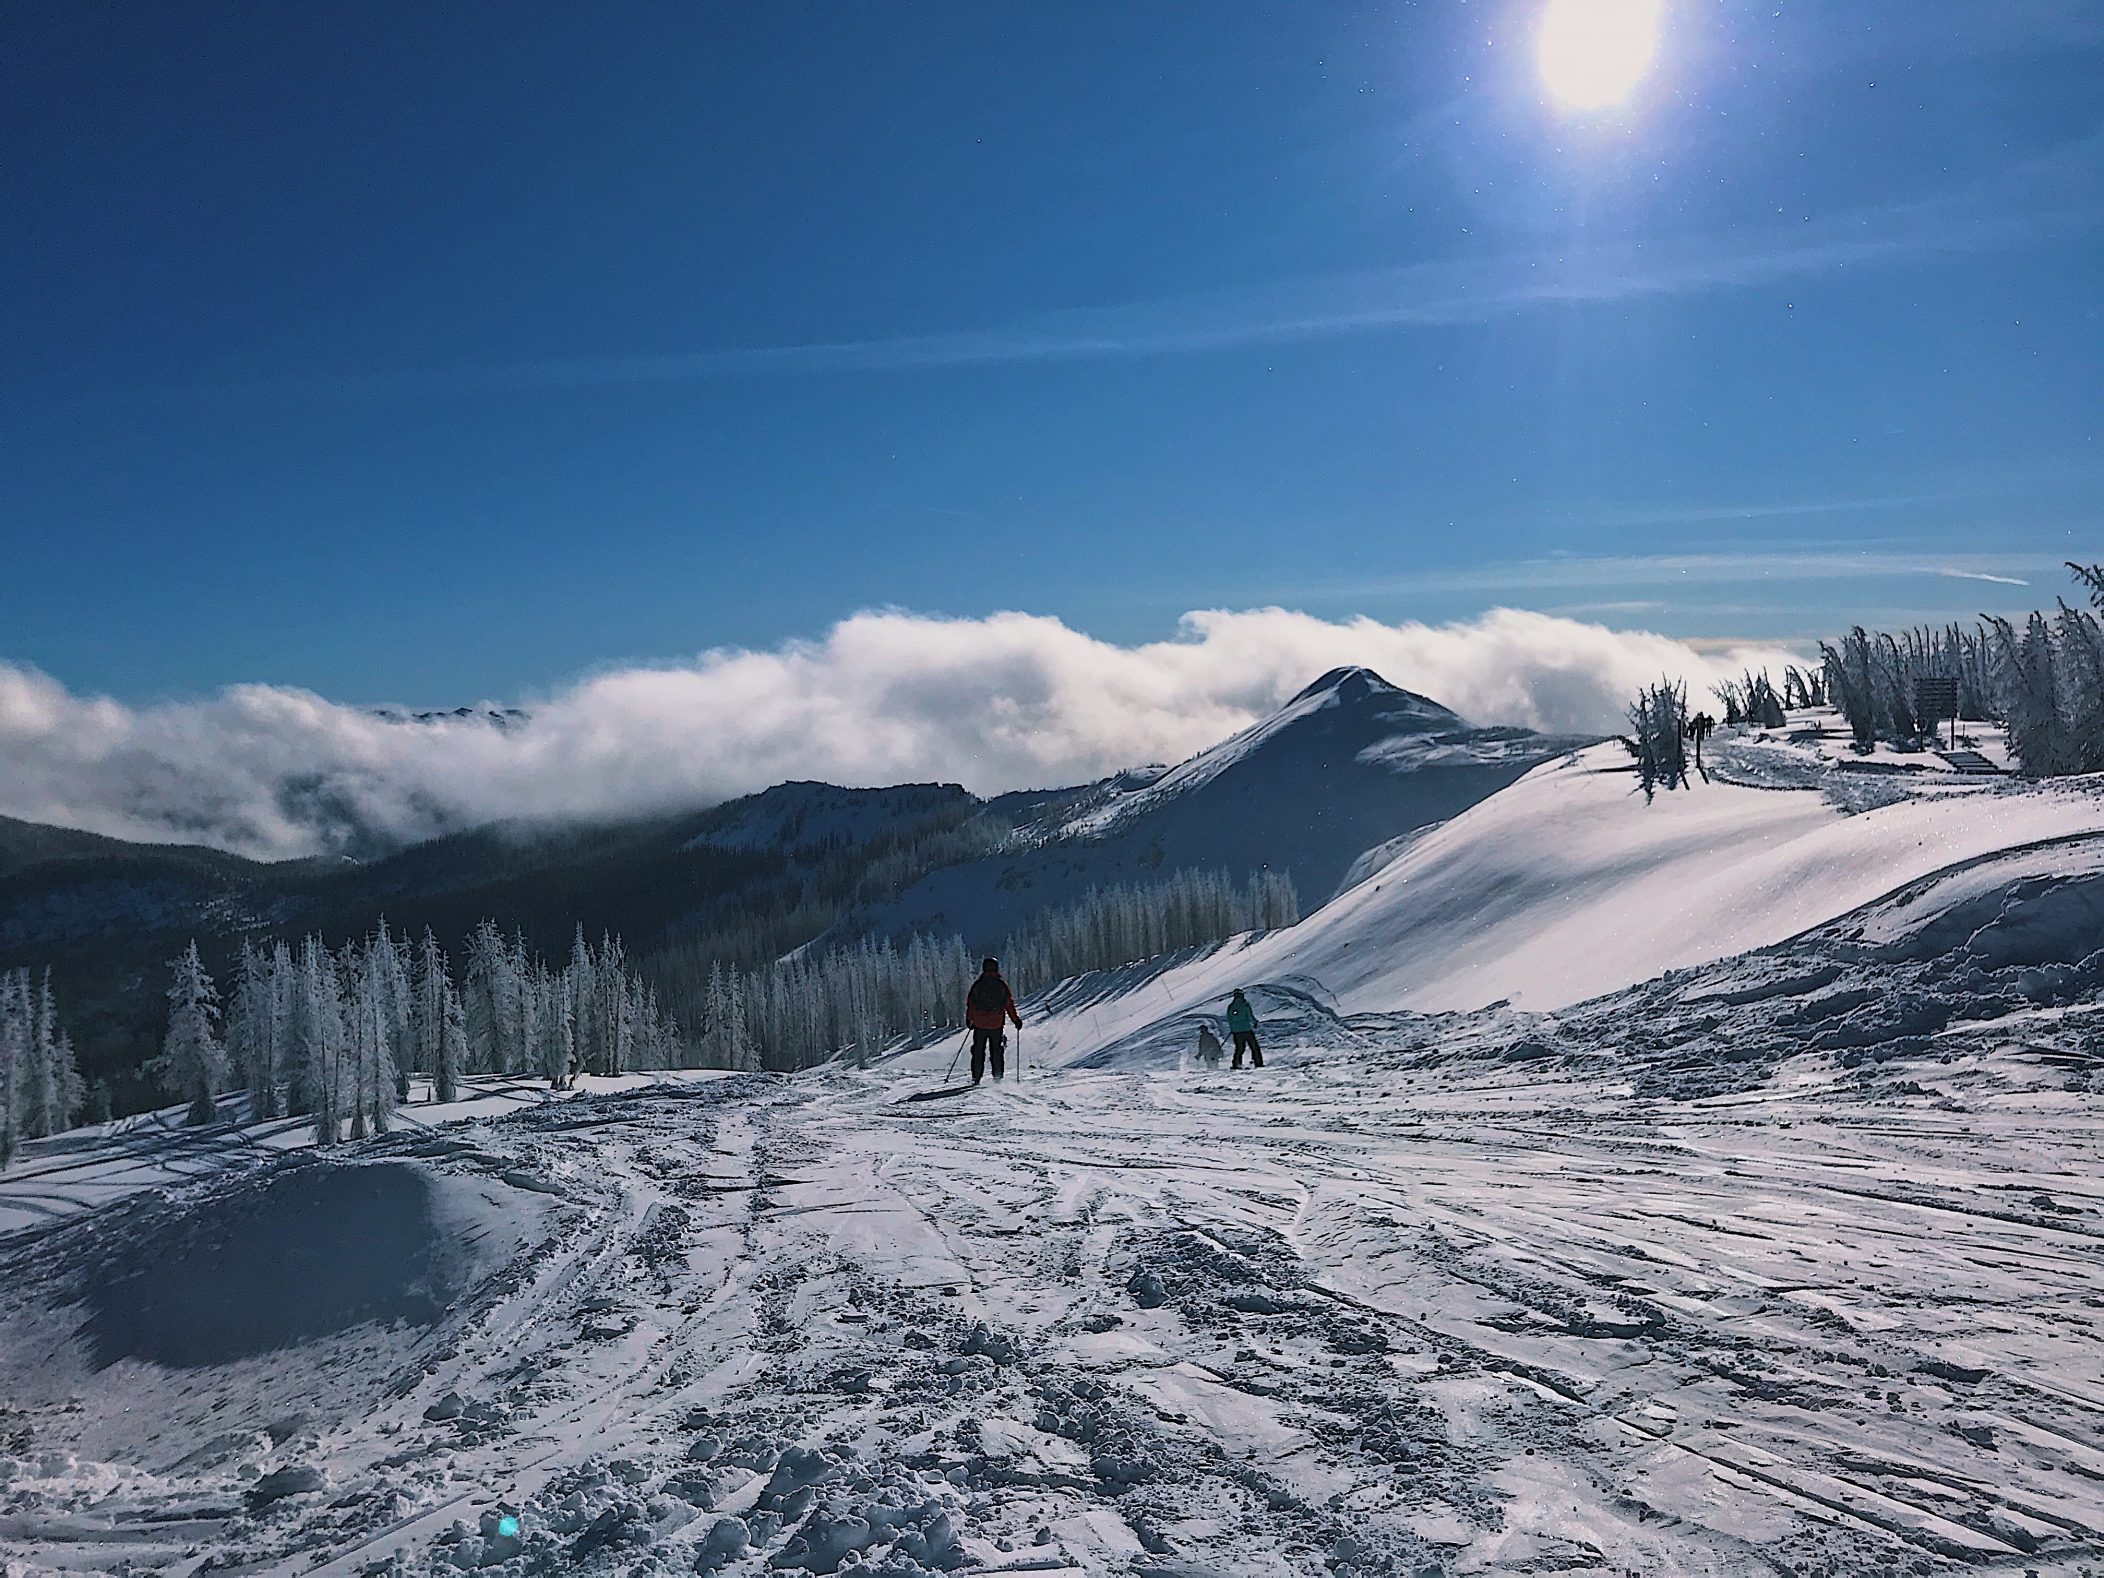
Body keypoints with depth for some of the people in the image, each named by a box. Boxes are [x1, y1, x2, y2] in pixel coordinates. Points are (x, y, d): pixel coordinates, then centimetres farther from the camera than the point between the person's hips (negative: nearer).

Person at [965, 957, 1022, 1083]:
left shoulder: (977, 984, 0)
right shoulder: (1002, 984, -1)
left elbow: (970, 1003, 3)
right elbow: (1010, 1004, -2)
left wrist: (969, 1019, 14)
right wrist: (1016, 1019, 6)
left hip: (980, 1024, 0)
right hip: (997, 1024, 0)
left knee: (978, 1050, 8)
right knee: (997, 1050, 9)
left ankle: (976, 1077, 4)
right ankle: (998, 1076, 3)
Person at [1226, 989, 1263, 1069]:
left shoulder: (1230, 1006, 3)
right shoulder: (1245, 1004, -8)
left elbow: (1229, 1019, 9)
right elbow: (1250, 1015, -8)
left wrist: (1232, 1028, 23)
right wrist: (1255, 1022, 10)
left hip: (1236, 1031, 4)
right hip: (1247, 1029, -4)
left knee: (1239, 1048, 13)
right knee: (1254, 1047, 7)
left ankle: (1236, 1064, 6)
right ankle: (1258, 1063, 5)